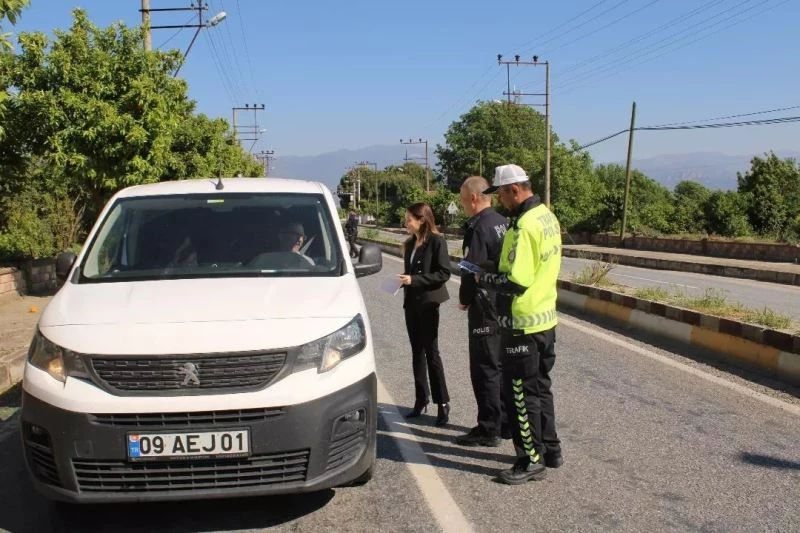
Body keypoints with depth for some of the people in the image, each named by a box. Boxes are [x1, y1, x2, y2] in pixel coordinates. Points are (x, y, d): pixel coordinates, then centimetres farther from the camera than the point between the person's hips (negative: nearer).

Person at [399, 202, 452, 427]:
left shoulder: (436, 241, -11)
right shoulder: (410, 244, 11)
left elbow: (444, 273, -17)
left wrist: (415, 279, -21)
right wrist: (405, 280, 1)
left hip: (428, 303, -7)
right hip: (411, 303, 7)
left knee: (431, 352, -4)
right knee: (417, 352, 11)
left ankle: (443, 403, 4)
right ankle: (421, 399, 19)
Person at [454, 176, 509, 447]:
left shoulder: (479, 226, -17)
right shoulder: (503, 222, 9)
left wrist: (464, 299, -3)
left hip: (485, 306, -9)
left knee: (485, 369, -1)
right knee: (501, 365, 16)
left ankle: (488, 429, 5)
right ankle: (505, 421, 26)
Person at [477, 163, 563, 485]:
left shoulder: (525, 224, -22)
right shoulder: (547, 217, 8)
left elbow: (516, 282, -26)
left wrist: (484, 279, -10)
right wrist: (497, 270, 10)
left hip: (523, 323, -10)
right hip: (545, 318, 10)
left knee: (521, 392, 2)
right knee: (540, 387, 19)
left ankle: (532, 460, 11)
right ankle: (550, 450, 30)